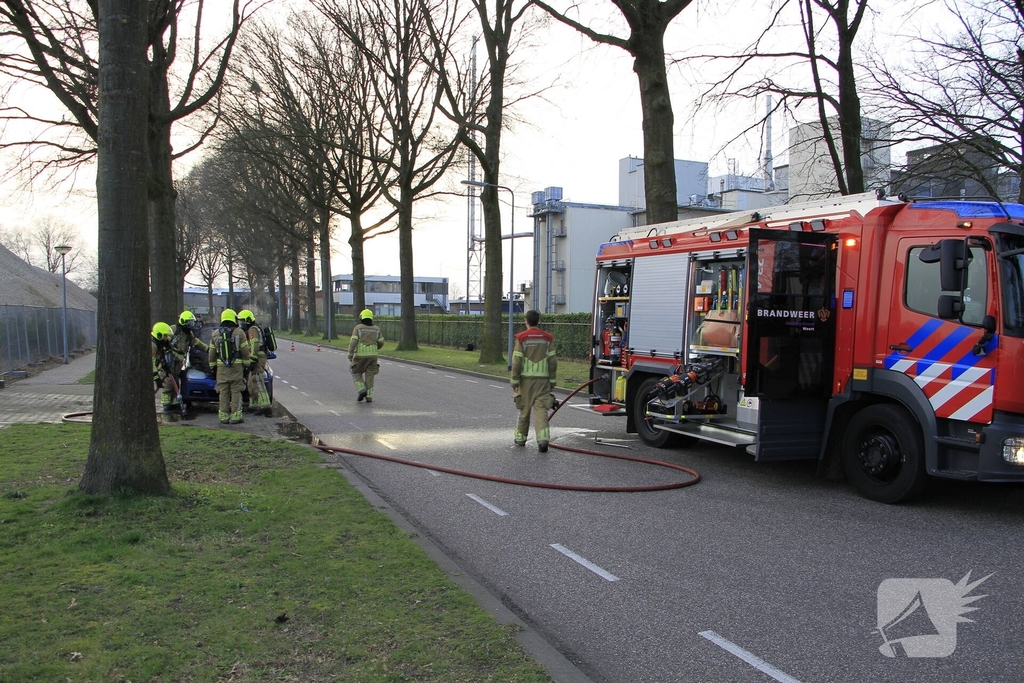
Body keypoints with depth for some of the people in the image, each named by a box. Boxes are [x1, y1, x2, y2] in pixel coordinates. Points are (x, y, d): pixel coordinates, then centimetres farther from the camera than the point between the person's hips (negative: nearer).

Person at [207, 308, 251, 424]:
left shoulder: (215, 334, 8)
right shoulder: (239, 333, -2)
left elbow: (212, 353, 12)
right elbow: (245, 351, -2)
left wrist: (212, 366, 20)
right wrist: (246, 364, 7)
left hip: (221, 367, 3)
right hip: (236, 367, -3)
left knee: (223, 393, 6)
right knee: (236, 392, 0)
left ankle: (224, 416, 7)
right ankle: (235, 416, -2)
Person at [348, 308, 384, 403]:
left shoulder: (358, 328, -4)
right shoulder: (376, 329, 6)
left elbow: (353, 341, -13)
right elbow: (381, 342, 9)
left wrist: (350, 354, -13)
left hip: (360, 355, -3)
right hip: (372, 356, 3)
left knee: (356, 373, 15)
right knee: (369, 376, 7)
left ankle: (362, 390, -3)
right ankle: (369, 396, 1)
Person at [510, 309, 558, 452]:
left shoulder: (521, 338, -5)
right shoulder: (548, 338, 2)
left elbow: (517, 362, -6)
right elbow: (553, 361, 3)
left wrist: (514, 381, 0)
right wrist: (552, 380, 11)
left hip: (526, 379, -1)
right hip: (543, 379, 1)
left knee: (524, 409, 13)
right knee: (541, 409, -2)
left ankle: (520, 438, 25)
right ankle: (543, 438, -18)